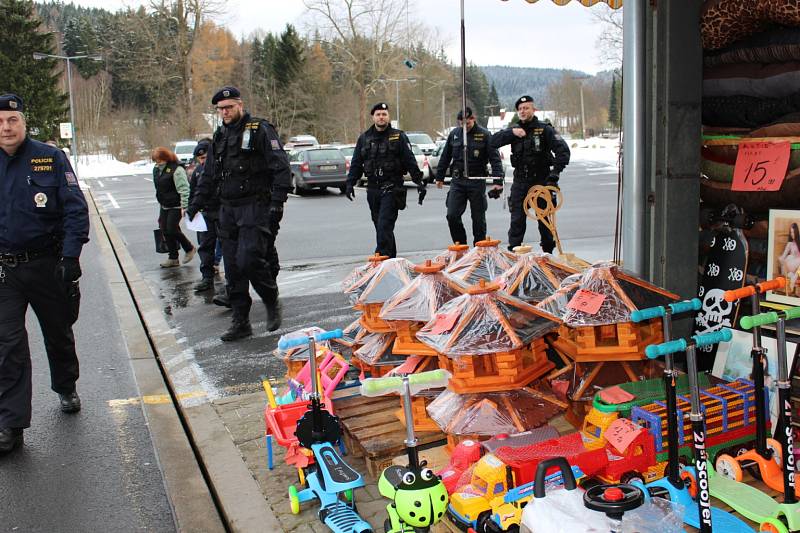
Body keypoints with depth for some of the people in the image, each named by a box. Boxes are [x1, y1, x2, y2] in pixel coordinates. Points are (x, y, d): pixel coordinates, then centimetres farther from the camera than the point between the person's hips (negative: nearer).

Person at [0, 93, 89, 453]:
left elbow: (76, 210, -8)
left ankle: (66, 389, 41)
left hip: (47, 264, -1)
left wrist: (70, 257, -16)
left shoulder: (50, 158, -6)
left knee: (59, 333, 16)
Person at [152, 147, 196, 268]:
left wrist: (184, 206, -24)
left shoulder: (176, 169, -17)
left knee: (172, 229, -12)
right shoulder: (156, 169, 9)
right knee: (165, 230, 6)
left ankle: (189, 248, 12)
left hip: (176, 206, -8)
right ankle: (173, 258, 16)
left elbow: (184, 189, -20)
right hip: (164, 206, 8)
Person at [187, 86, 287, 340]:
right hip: (227, 208, 7)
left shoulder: (260, 130, -4)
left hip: (254, 206, -7)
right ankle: (241, 322, 14)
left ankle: (272, 302, 8)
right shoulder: (220, 136, 18)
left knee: (249, 260, -18)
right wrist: (196, 204, 21)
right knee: (232, 269, 6)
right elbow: (208, 175, 25)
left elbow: (280, 166, -11)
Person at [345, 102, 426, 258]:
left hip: (392, 188, -5)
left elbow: (410, 161, 1)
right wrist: (350, 183, 3)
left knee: (385, 225, -15)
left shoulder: (398, 137, 3)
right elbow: (356, 163, 14)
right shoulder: (364, 138, 12)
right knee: (379, 226, 9)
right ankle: (391, 258, 20)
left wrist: (419, 182, -5)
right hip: (373, 188, 5)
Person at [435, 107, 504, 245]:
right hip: (457, 181, 3)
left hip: (477, 181, -3)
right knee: (452, 216, -3)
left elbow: (495, 159, -10)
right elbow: (445, 157, 15)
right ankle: (461, 245, 12)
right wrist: (439, 177, 16)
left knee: (478, 218, 5)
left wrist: (498, 181, -19)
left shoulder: (484, 135, -6)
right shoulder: (454, 134, 6)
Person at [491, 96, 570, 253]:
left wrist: (555, 172, -21)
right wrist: (511, 132, -17)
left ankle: (548, 252, 20)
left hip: (542, 181, -2)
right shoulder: (514, 130, 8)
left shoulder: (545, 129, -5)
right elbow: (493, 141, -3)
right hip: (520, 182, 2)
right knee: (517, 220, 0)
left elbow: (563, 151, -11)